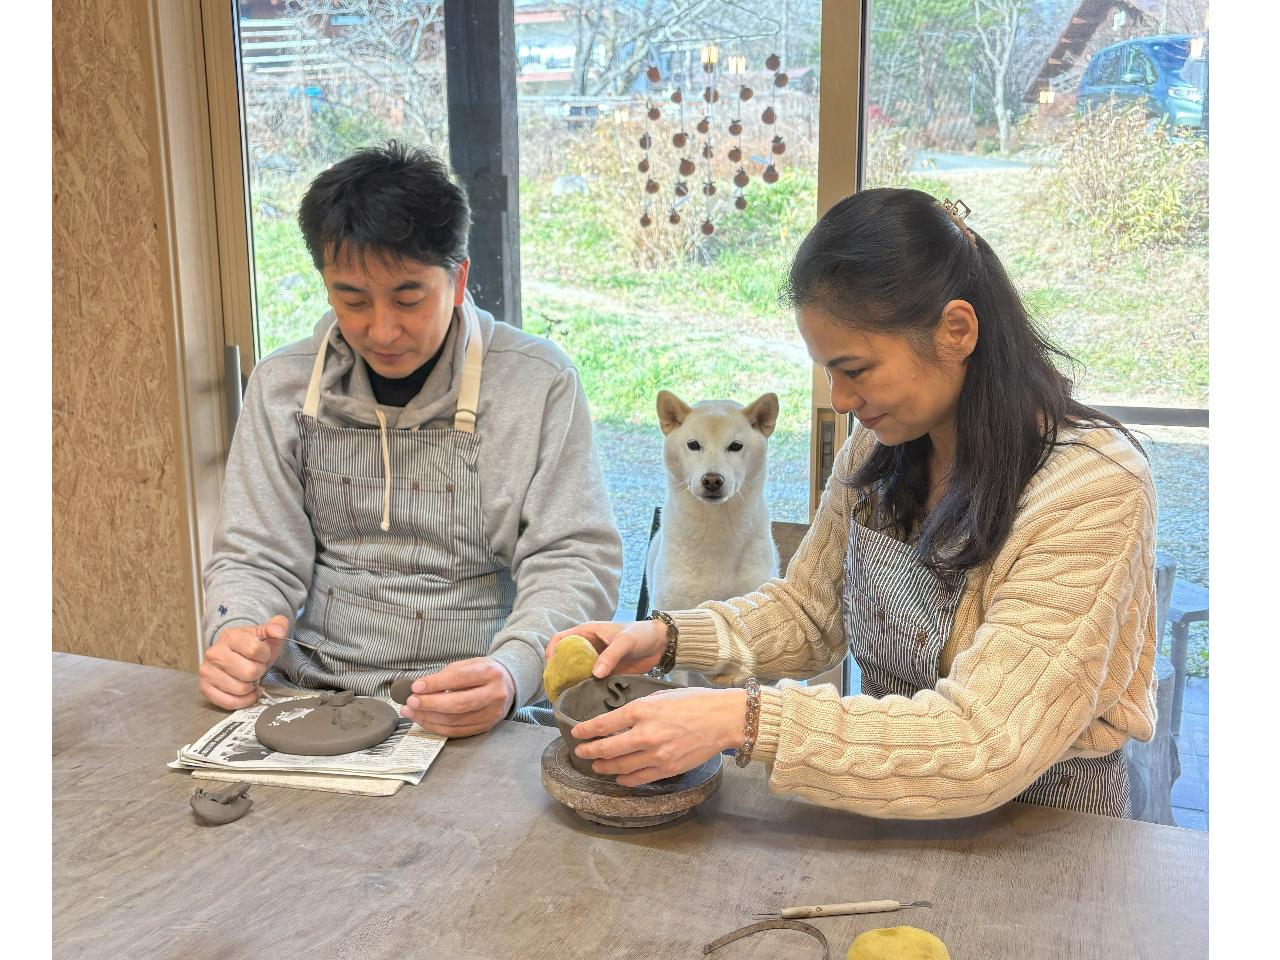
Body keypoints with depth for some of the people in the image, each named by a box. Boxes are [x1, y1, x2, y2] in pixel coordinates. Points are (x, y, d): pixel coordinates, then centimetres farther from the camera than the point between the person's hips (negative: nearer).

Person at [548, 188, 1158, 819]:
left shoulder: (1093, 489, -21)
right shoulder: (877, 444, 0)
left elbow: (984, 746, -27)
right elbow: (810, 611, 10)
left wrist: (743, 720, -33)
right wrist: (666, 640, -7)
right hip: (890, 821, 5)